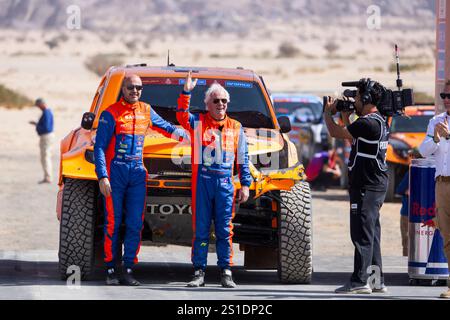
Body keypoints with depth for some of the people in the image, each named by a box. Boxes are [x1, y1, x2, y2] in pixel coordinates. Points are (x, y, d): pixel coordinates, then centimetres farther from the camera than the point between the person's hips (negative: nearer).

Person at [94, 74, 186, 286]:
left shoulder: (146, 111, 11)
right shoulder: (111, 113, -3)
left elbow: (166, 127, 31)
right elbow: (99, 147, -6)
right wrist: (102, 177, -14)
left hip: (137, 173, 4)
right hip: (115, 171, -4)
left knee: (135, 224, -1)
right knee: (113, 222, -3)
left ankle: (128, 270, 2)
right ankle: (111, 270, 3)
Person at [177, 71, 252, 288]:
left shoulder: (236, 128, 14)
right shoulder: (197, 123, 8)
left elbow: (243, 159, 14)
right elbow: (182, 116, -13)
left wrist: (245, 185, 8)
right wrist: (186, 92, -24)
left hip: (225, 183, 1)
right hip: (202, 181, -1)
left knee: (225, 230, 1)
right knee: (200, 229, 0)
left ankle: (226, 272, 5)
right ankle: (199, 272, 3)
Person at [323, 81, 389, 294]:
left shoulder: (368, 123, -18)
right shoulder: (379, 121, 14)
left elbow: (336, 133, -13)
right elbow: (353, 139, 28)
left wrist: (328, 113, 4)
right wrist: (345, 116, 24)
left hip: (366, 186, -10)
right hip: (376, 184, 10)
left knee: (362, 234, -9)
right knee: (371, 234, 13)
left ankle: (360, 281, -10)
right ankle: (378, 281, 16)